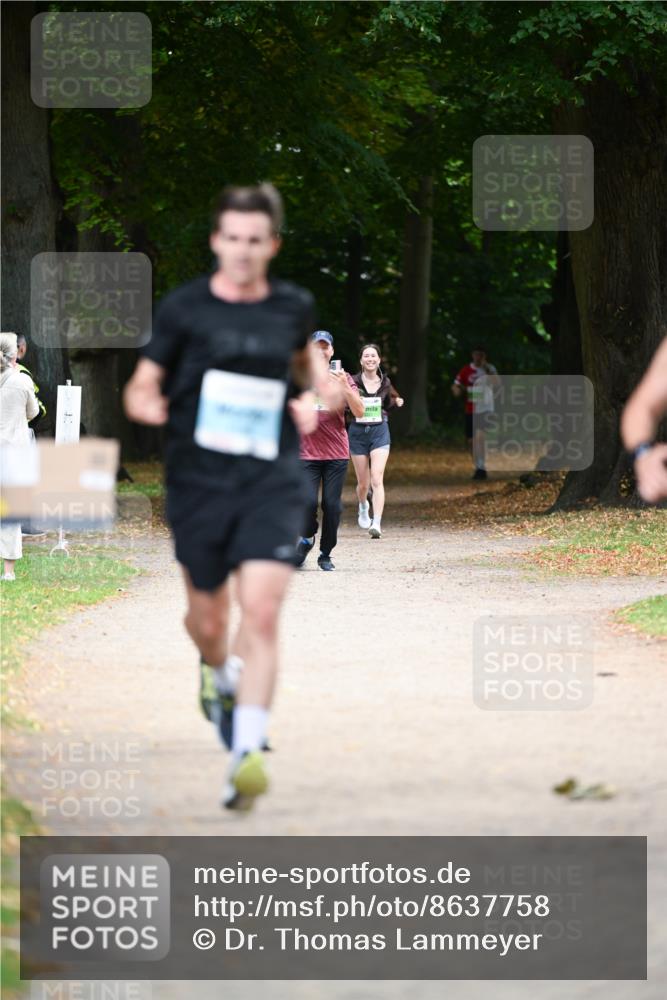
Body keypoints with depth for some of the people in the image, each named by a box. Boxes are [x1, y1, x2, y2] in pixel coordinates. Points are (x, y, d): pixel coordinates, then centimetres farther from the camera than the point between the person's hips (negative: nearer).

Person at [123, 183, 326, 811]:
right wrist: (148, 404, -20)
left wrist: (312, 398, 7)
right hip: (199, 482, 0)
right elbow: (140, 389, 3)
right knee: (209, 621, 11)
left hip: (272, 483, 0)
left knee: (261, 613, -17)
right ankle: (217, 674, 49)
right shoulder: (183, 309, -2)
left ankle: (247, 755, -18)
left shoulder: (292, 306, 5)